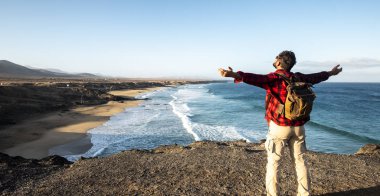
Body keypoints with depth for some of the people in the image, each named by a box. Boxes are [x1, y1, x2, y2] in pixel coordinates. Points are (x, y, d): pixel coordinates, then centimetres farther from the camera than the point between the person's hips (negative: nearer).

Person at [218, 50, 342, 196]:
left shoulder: (274, 78, -13)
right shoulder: (299, 78, 7)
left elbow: (257, 79, -34)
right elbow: (316, 77, 26)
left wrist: (236, 75, -50)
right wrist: (330, 73, 47)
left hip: (279, 127, -6)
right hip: (298, 127, 6)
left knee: (273, 163, 3)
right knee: (300, 161, 17)